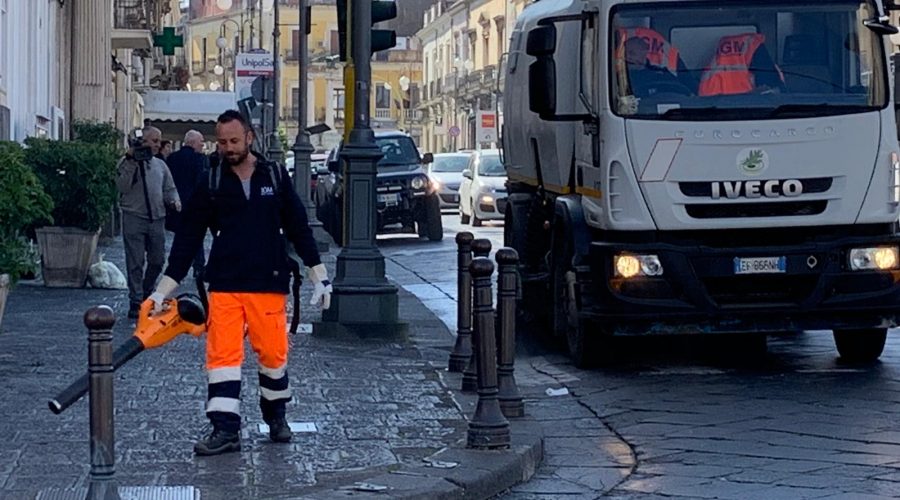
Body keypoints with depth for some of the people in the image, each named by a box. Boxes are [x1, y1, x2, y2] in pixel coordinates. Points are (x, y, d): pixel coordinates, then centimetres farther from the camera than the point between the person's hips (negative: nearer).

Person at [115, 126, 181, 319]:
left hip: (157, 218, 5)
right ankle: (136, 302, 1)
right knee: (136, 263, -3)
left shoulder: (160, 165, 16)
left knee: (157, 260, 8)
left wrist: (174, 200, 0)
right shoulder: (128, 162, 0)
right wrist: (131, 161, -17)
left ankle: (146, 294, 28)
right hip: (134, 217, -5)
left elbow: (169, 189, 21)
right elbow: (122, 187, -13)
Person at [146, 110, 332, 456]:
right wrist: (163, 290, 1)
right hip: (224, 286, 0)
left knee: (274, 352, 3)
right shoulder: (210, 183, 4)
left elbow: (298, 228, 10)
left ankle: (276, 416, 25)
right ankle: (225, 430, -6)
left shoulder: (275, 176, 6)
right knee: (222, 355, -7)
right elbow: (188, 237, 5)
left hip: (269, 285, 0)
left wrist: (319, 275, 7)